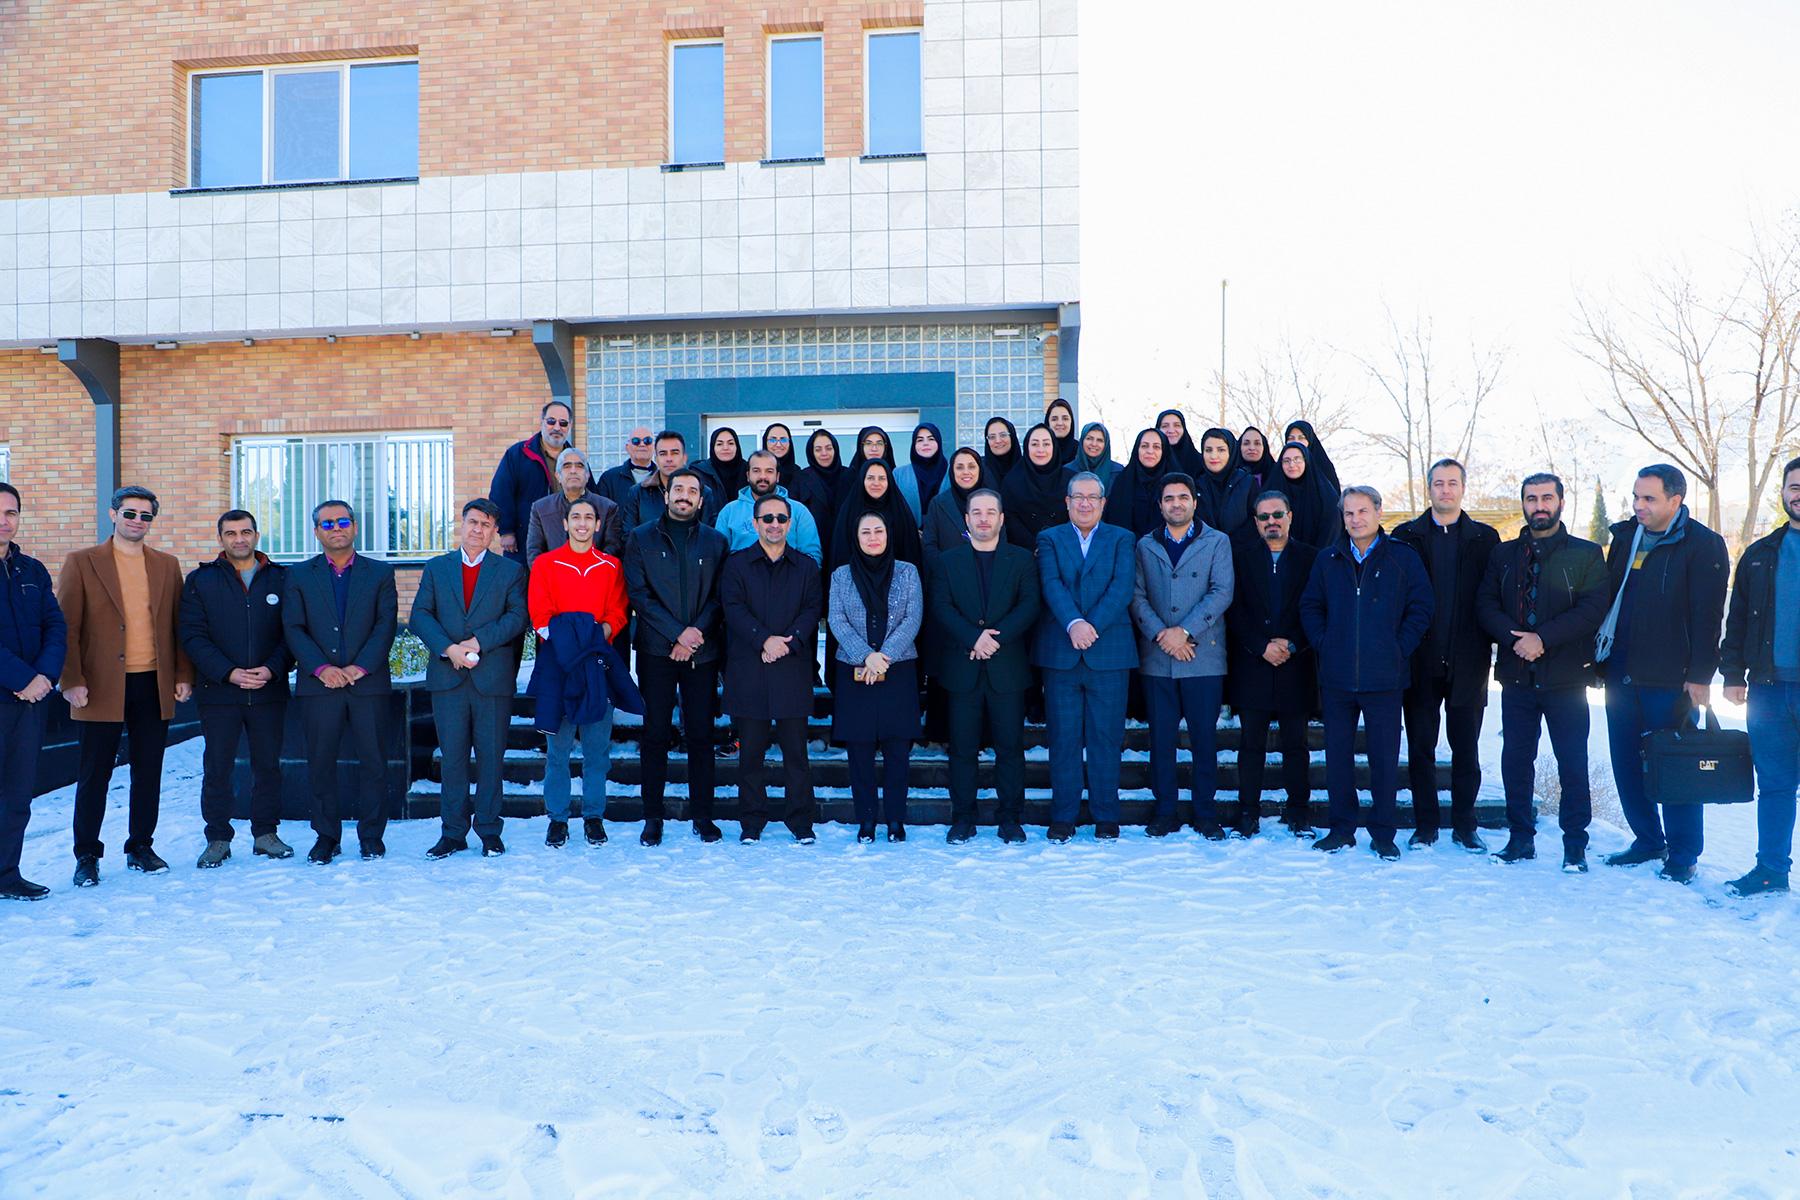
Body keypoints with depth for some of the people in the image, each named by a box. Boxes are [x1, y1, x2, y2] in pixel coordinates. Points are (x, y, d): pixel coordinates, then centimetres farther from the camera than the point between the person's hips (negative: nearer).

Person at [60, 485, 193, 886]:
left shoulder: (167, 566, 12)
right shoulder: (82, 563, 2)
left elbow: (179, 625, 13)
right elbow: (67, 628, -2)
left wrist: (183, 675, 5)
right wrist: (72, 681, -9)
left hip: (154, 685, 3)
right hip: (102, 687, -3)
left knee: (149, 773, 8)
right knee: (94, 775, 3)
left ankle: (141, 848, 20)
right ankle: (87, 856, 13)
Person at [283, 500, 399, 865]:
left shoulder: (380, 573, 9)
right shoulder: (299, 575, 11)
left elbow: (386, 625, 0)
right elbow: (293, 629, 2)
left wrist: (360, 667, -11)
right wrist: (321, 668, -11)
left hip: (368, 682, -1)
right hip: (318, 685, 1)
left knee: (373, 760, 1)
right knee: (320, 763, 3)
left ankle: (372, 835, 12)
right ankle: (326, 836, 14)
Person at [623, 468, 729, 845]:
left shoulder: (716, 541, 10)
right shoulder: (640, 538, 7)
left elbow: (719, 597, 5)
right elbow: (638, 594, -1)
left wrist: (696, 635, -9)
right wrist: (677, 633, -11)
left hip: (703, 651, 1)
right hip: (656, 650, -1)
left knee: (701, 733, 2)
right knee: (656, 733, 2)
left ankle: (702, 815, 9)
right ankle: (652, 817, 10)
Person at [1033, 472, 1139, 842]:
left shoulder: (1121, 539, 11)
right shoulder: (1049, 539, 10)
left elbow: (1122, 586, -4)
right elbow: (1052, 585, -5)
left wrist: (1092, 625, -16)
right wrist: (1073, 624, -21)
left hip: (1109, 653, 0)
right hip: (1060, 654, 0)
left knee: (1106, 737, 3)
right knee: (1063, 738, 3)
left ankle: (1106, 816, 13)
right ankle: (1063, 816, 12)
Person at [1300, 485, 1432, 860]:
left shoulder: (1403, 558, 1)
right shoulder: (1328, 559, 8)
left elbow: (1420, 609, 2)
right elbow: (1310, 606, 14)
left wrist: (1398, 650, -5)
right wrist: (1324, 645, 2)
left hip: (1384, 678, -2)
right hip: (1336, 676, 2)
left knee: (1385, 756, 4)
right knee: (1337, 754, 8)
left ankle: (1383, 834, 14)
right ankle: (1342, 829, 18)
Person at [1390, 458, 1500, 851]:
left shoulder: (1484, 538, 8)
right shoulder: (1406, 535, 6)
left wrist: (1490, 641, -7)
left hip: (1467, 661, 0)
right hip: (1421, 660, 0)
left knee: (1466, 748, 7)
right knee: (1420, 746, 5)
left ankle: (1465, 826, 18)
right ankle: (1424, 826, 15)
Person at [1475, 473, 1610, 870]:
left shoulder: (1586, 554, 3)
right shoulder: (1503, 554, 12)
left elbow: (1593, 609, -8)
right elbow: (1485, 604, 4)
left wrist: (1543, 639, -17)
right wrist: (1516, 638, -14)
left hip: (1566, 674, -3)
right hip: (1516, 674, 3)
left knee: (1573, 762, 1)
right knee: (1515, 759, 7)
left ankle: (1575, 844, 10)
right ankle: (1521, 837, 18)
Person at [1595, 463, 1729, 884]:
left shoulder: (1703, 545, -7)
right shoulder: (1625, 537, 10)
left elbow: (1707, 616, -11)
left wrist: (1700, 676, -15)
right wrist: (1600, 657, 10)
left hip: (1669, 679, -6)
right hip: (1621, 673, 6)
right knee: (1626, 763, 11)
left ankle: (1683, 855, 13)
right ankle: (1648, 840, 26)